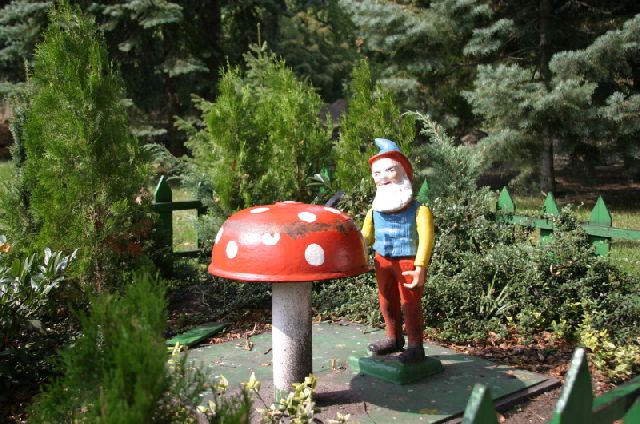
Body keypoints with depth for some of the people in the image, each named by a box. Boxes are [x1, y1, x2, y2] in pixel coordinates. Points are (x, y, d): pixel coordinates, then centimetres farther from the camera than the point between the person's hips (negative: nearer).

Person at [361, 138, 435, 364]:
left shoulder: (419, 210, -13)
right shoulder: (375, 211, 5)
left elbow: (426, 239, -20)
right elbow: (365, 236, 12)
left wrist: (420, 267, -28)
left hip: (409, 263, -6)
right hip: (383, 262, 6)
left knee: (410, 304, -1)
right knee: (387, 302, 17)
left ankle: (416, 346, 10)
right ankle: (393, 339, 35)